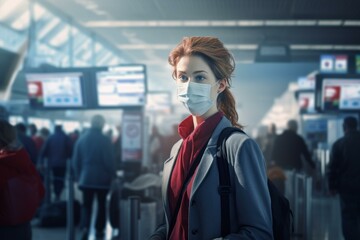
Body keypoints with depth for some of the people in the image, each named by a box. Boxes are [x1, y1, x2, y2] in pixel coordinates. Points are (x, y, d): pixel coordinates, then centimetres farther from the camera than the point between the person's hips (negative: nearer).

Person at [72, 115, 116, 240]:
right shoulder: (105, 139, -12)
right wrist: (112, 175, 4)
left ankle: (85, 228, -15)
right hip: (102, 178, -2)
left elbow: (76, 160, 5)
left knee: (86, 205, 6)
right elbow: (110, 160, -11)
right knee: (101, 205, 14)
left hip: (86, 178, 2)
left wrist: (78, 176, 15)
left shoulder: (81, 138, 1)